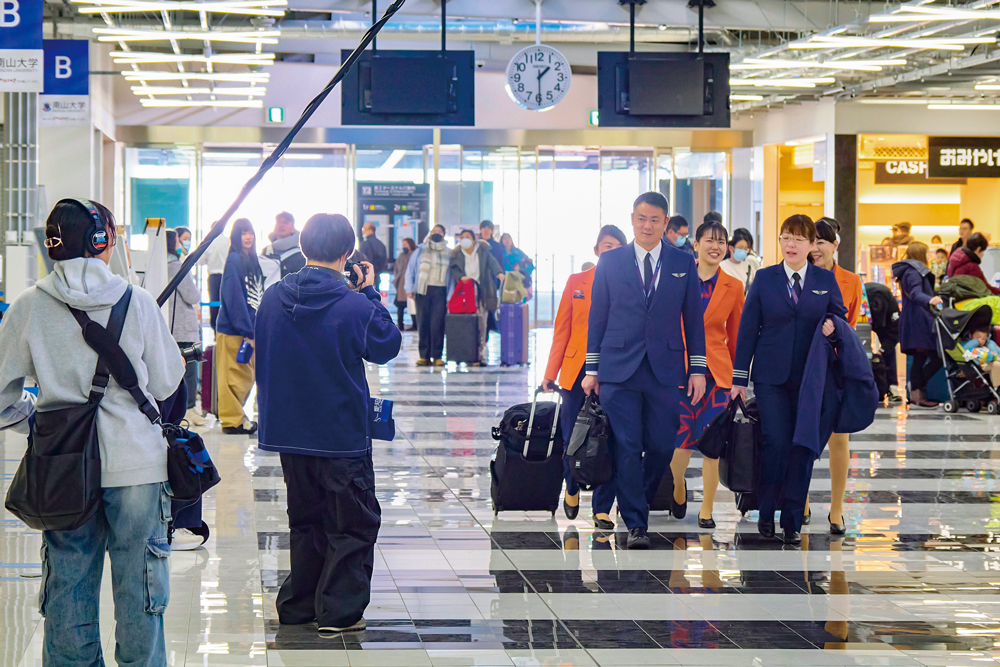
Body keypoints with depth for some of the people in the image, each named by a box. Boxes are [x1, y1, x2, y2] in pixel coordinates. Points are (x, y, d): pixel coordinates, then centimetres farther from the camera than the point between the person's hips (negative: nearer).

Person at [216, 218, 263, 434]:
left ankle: (236, 417, 23)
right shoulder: (234, 260, -12)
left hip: (248, 329, 9)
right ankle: (232, 420, 3)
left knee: (246, 376, 14)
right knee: (235, 374, -3)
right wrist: (247, 331, -19)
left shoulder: (251, 260, 14)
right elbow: (234, 298, -17)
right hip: (233, 329, -9)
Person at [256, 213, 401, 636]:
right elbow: (387, 346, 0)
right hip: (342, 434, -5)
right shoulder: (353, 306, -18)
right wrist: (370, 292, 3)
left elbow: (263, 358, 10)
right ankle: (339, 611, 5)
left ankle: (298, 605, 23)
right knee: (353, 524, 7)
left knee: (306, 520, 19)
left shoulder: (273, 298, -2)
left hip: (288, 431, 5)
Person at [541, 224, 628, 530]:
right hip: (577, 370, 1)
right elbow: (562, 330, 9)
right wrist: (550, 373, 6)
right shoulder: (577, 282, 7)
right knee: (572, 436, 3)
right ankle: (572, 489, 32)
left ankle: (602, 508, 5)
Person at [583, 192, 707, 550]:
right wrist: (592, 369, 4)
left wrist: (698, 369, 4)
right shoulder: (610, 261, 6)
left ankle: (638, 503, 25)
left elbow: (693, 318, 10)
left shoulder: (684, 263, 8)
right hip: (619, 370, -1)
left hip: (665, 369, 1)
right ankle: (635, 524, -1)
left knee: (661, 446, 2)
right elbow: (597, 316, 8)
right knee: (626, 447, -5)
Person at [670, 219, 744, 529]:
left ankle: (707, 509, 11)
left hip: (716, 371, 1)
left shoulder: (733, 287, 5)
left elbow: (735, 335, 10)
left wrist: (738, 377, 11)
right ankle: (678, 486, 31)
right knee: (682, 438, 0)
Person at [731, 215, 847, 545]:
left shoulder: (826, 280, 7)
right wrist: (740, 378, 1)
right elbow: (748, 329, 5)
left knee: (803, 446, 0)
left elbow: (839, 315, 16)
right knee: (776, 442, -9)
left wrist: (832, 324, -10)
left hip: (810, 378, 1)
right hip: (771, 376, -1)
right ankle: (767, 511, 10)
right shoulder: (765, 279, 5)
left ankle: (792, 521, 8)